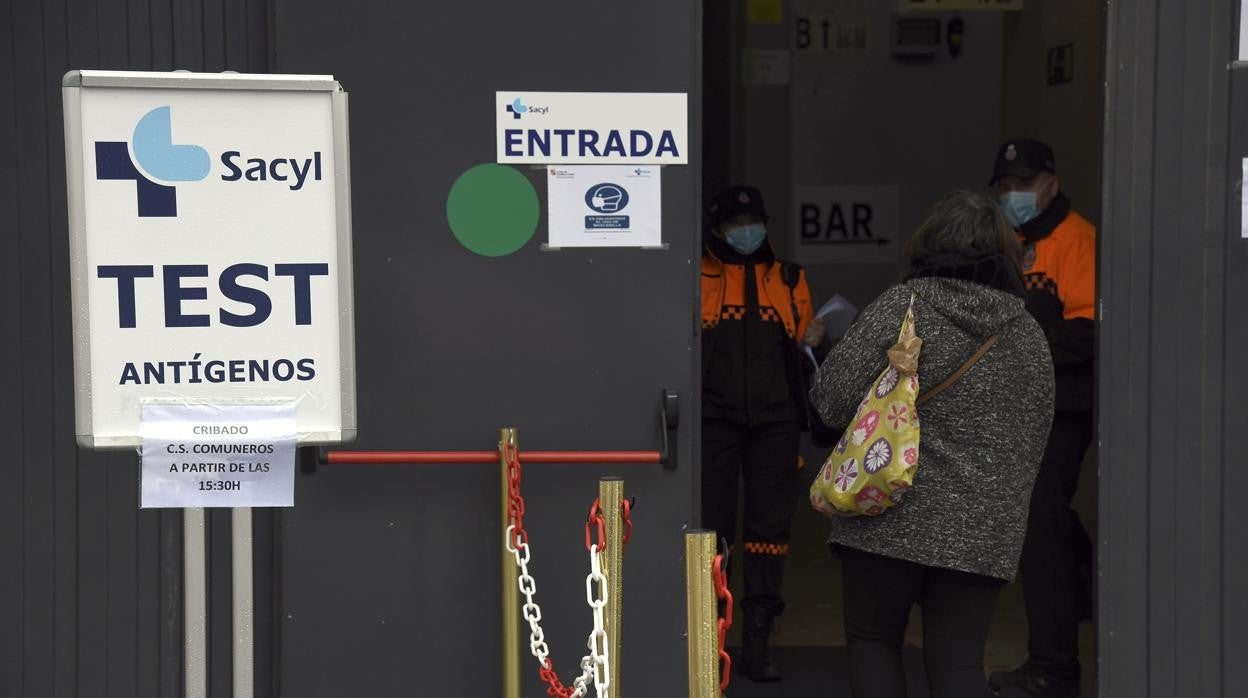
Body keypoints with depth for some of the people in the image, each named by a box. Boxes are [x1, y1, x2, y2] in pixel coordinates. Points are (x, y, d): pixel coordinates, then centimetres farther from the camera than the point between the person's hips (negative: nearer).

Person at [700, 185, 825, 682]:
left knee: (771, 525, 2)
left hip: (775, 421, 3)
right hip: (713, 418, -3)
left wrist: (810, 341, -1)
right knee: (711, 525, 1)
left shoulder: (789, 279, 14)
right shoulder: (695, 277, 5)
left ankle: (757, 641, 10)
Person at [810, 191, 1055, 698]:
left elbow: (834, 398, -10)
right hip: (983, 533, 3)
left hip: (892, 519, -3)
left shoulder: (904, 305, -7)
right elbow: (1036, 437, 13)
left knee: (872, 641, 14)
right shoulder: (1029, 334, 7)